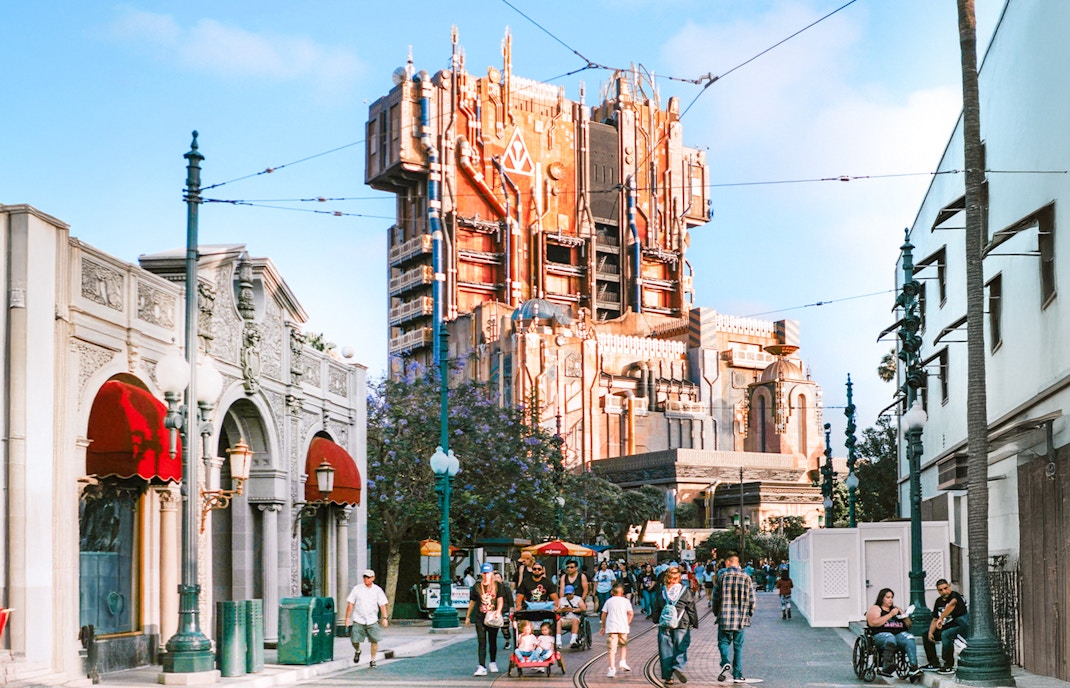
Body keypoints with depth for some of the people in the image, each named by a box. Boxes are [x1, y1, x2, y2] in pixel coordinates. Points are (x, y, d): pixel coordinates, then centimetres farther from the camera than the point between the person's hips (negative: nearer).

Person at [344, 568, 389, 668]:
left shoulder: (377, 590, 4)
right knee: (355, 640, -4)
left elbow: (382, 605, 5)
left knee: (374, 641, -3)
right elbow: (350, 604, 3)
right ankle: (357, 651, 29)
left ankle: (373, 660, 14)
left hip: (372, 621, 1)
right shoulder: (357, 588, 1)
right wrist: (347, 618, -1)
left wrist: (385, 618, -4)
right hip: (358, 620, -1)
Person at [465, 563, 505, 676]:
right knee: (481, 642, -7)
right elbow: (472, 602, 12)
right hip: (480, 618, 0)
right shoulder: (477, 586, 4)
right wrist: (468, 616, 15)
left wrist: (498, 611, -23)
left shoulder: (497, 585, 3)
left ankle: (493, 663, 31)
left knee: (493, 641, 12)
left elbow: (500, 600, -5)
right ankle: (482, 667, -13)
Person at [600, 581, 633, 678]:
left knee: (612, 648, -4)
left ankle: (612, 669, -11)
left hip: (611, 627, 0)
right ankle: (623, 662, 8)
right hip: (623, 627, 0)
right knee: (623, 645, 23)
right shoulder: (625, 601, 6)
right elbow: (631, 613, -2)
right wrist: (628, 623, 11)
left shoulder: (609, 601, 10)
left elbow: (604, 614, 8)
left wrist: (603, 627, 17)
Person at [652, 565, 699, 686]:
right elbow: (692, 609, 0)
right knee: (681, 647, 6)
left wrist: (657, 621, 26)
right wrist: (694, 623, 11)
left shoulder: (661, 592, 3)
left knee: (666, 650, 7)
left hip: (664, 625, 2)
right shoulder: (686, 591, -3)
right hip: (681, 624, -2)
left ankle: (667, 676, 7)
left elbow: (656, 609, 11)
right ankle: (679, 667, -17)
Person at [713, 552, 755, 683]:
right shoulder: (746, 577, 1)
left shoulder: (722, 576, -2)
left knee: (723, 641, 10)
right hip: (741, 618, 1)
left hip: (724, 616, -1)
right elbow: (751, 598, 2)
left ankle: (725, 662, -18)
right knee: (738, 645, 9)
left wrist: (716, 612, 15)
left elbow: (716, 597, 1)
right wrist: (749, 613, 15)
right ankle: (737, 674, 7)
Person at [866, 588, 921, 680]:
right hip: (881, 634, -5)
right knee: (890, 640, -39)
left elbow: (908, 626, 30)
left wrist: (906, 618, 7)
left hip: (900, 634, 5)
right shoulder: (875, 608, 13)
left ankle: (914, 668, -40)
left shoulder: (897, 609, 30)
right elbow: (874, 623, -7)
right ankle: (885, 668, -49)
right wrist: (890, 615, -6)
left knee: (910, 639, -29)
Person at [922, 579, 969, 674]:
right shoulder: (939, 601, 12)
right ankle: (934, 663, 9)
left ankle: (949, 666, -28)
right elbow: (934, 620, 15)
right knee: (926, 636, 9)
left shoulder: (955, 596, -12)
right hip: (946, 627, 9)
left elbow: (952, 603, -37)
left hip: (960, 627, -9)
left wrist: (941, 618, -45)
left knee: (945, 634, -36)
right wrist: (930, 633, -2)